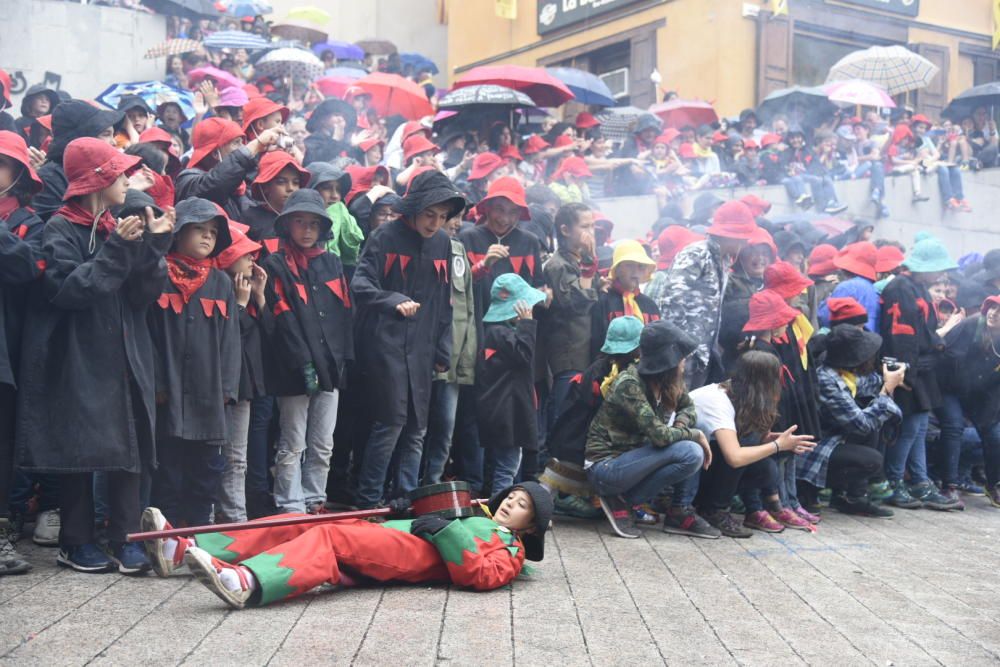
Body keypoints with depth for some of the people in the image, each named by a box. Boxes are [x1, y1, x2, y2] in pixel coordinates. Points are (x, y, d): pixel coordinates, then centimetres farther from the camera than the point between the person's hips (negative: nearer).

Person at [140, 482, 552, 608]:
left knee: (332, 537, -32)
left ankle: (246, 584, -56)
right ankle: (182, 550, -14)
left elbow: (482, 576, -9)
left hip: (426, 555, -8)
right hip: (387, 537, 8)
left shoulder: (511, 550, 12)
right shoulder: (474, 519, 38)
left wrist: (444, 530, -13)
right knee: (299, 525, -6)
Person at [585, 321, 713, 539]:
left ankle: (679, 512, -2)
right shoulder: (629, 384, -23)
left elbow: (688, 407, 12)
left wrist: (680, 426, -10)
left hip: (630, 456, 8)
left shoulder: (668, 382, -1)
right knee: (691, 453, -23)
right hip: (606, 466, -8)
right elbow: (658, 435, -28)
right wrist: (695, 435, -12)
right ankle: (621, 501, -11)